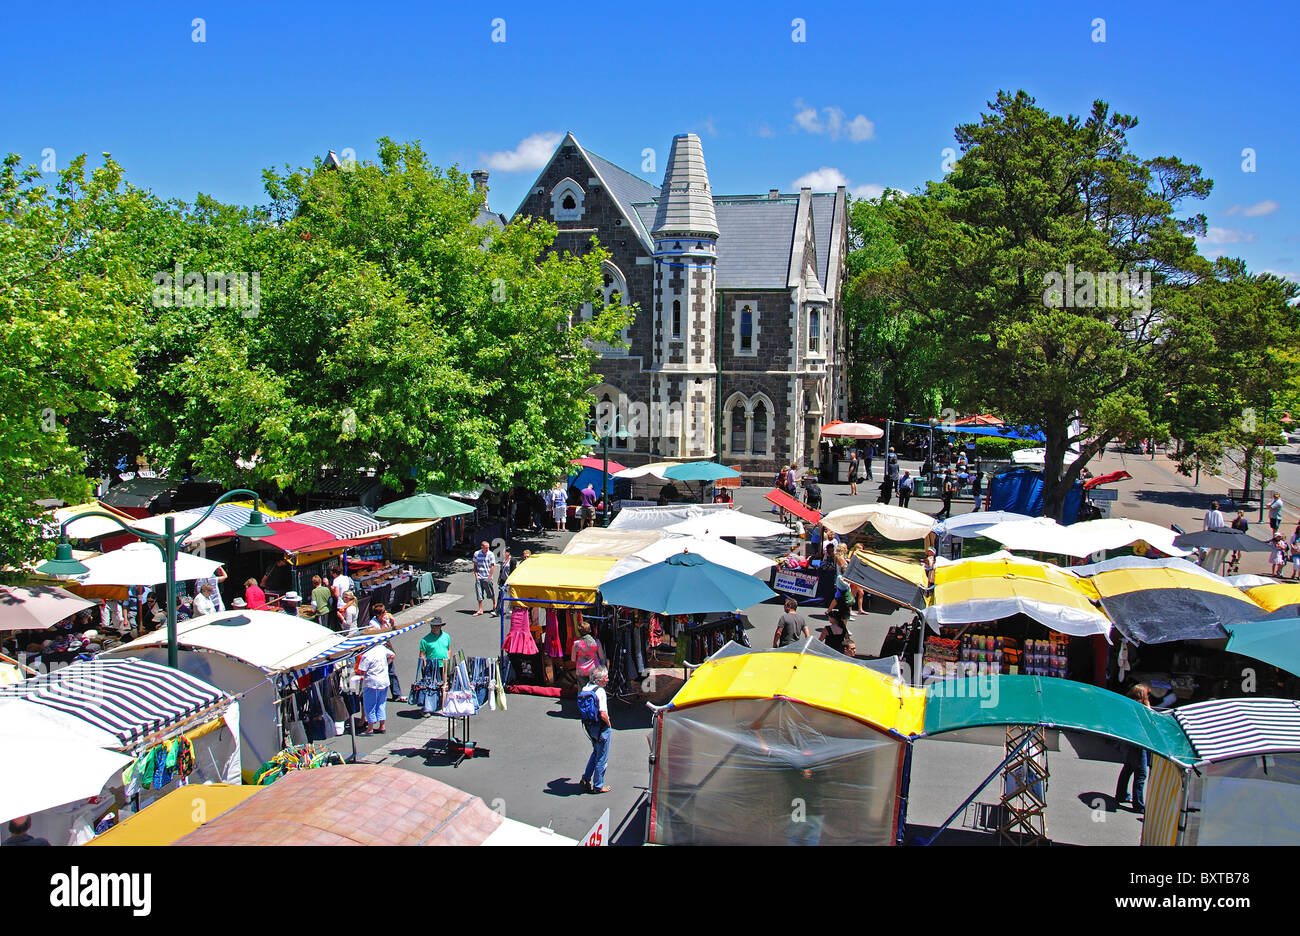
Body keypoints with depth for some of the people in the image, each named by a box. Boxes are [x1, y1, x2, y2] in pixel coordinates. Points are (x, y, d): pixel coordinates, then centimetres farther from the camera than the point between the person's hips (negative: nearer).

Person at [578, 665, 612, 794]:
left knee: (596, 752, 27)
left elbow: (582, 708, 10)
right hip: (602, 728, -7)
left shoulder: (585, 688, 0)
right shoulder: (600, 691, -23)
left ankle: (586, 778, 27)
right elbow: (603, 714, -26)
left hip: (589, 725, 8)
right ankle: (598, 786, 17)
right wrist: (609, 724, -9)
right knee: (602, 758, 8)